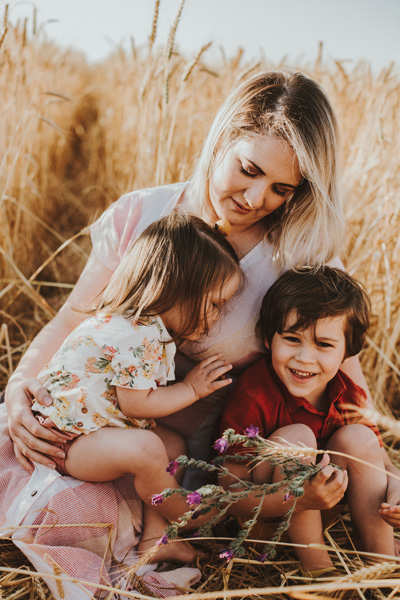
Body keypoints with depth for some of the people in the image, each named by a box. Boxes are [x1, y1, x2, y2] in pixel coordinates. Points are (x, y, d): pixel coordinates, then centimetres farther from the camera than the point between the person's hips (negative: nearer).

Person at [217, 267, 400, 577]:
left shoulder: (350, 396, -9)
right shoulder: (253, 397, -27)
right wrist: (297, 497, -45)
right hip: (262, 517, -5)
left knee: (357, 437, -17)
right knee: (295, 438, -29)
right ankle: (318, 569, -17)